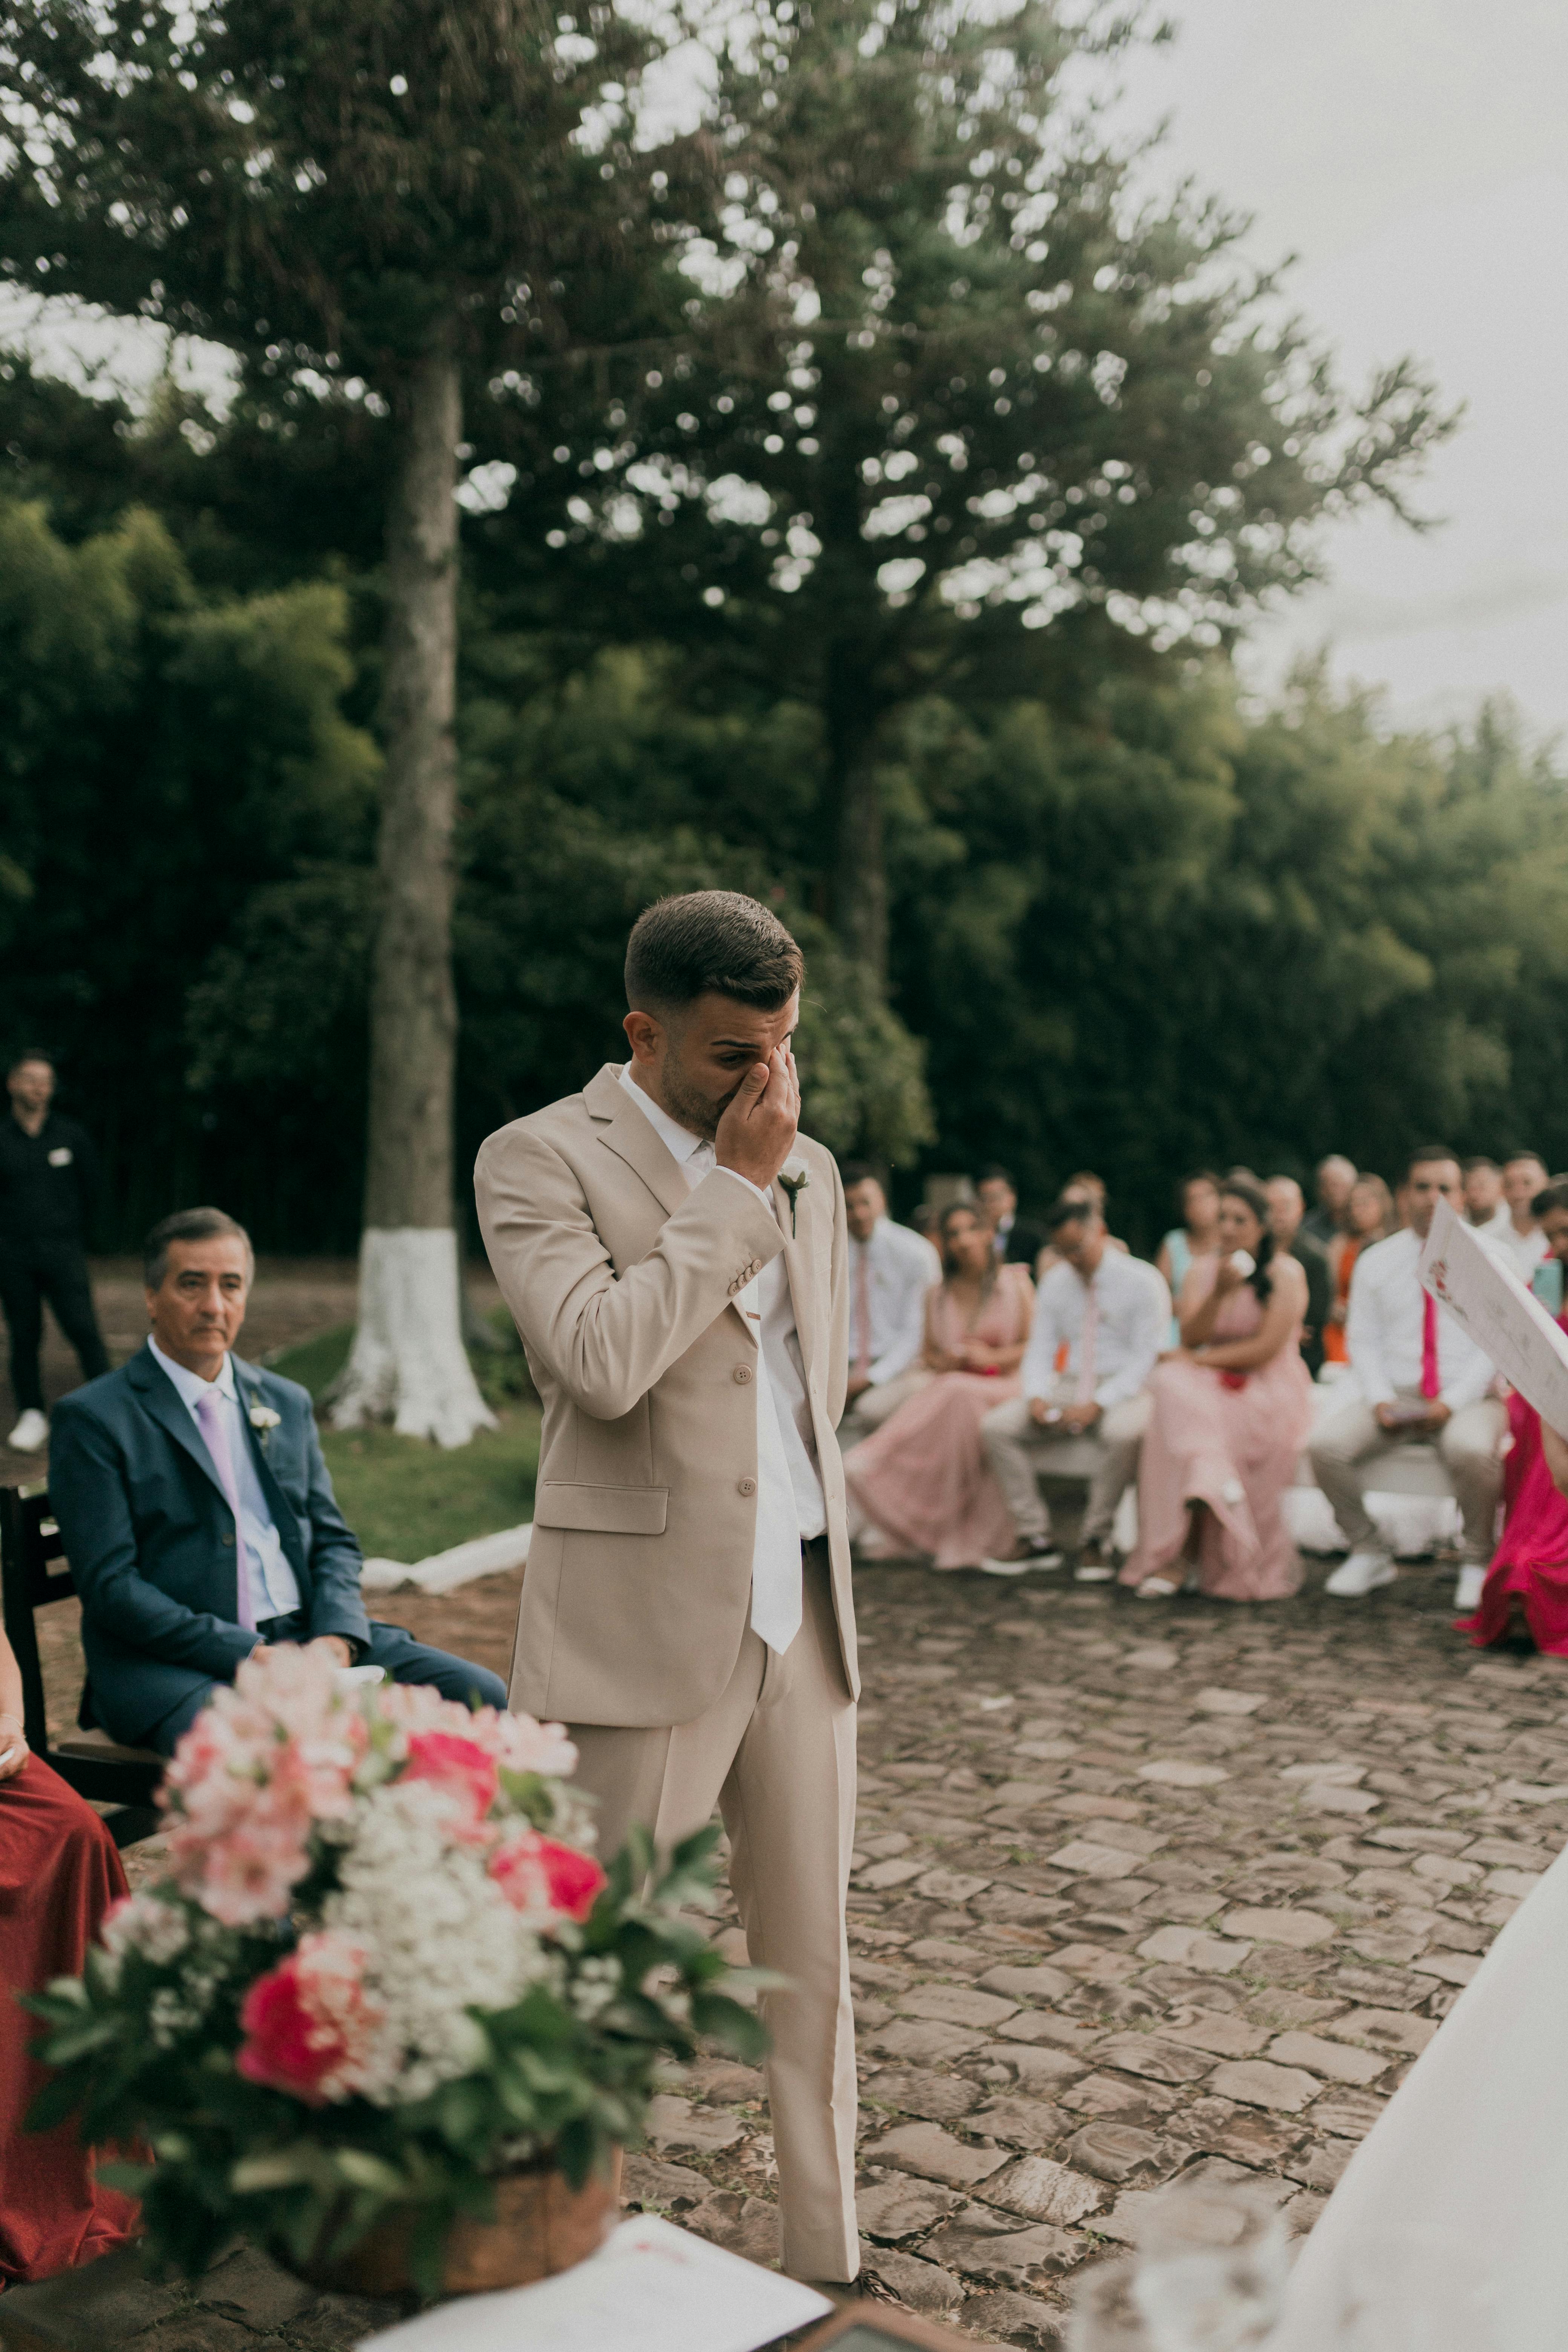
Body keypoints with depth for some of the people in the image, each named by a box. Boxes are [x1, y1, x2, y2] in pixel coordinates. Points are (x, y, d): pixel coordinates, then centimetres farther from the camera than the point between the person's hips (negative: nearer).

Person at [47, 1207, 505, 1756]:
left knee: (483, 1696, -14)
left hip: (307, 1634, 6)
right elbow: (110, 1585, -8)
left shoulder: (287, 1402, 18)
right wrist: (250, 1656, -17)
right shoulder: (92, 1418, -1)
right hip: (168, 1663, -5)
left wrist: (336, 1637, -5)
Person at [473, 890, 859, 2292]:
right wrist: (735, 1190, -16)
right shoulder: (542, 1158, -7)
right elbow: (602, 1358, -24)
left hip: (805, 1614, 6)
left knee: (812, 1963, 13)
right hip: (644, 1629, -5)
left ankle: (827, 2271, 28)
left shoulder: (808, 1170, 12)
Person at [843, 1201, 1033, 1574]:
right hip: (952, 1387, 2)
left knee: (959, 1394, -37)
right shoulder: (939, 1295, 16)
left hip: (1006, 1386, -2)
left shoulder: (1016, 1283, 7)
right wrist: (945, 1361, -4)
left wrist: (994, 1356, -12)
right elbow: (930, 1354, 19)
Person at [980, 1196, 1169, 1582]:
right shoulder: (1056, 1281, 10)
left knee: (1124, 1433, -40)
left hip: (1123, 1388, -5)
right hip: (1068, 1386, 5)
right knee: (995, 1426, -17)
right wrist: (1036, 1397, -12)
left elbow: (1145, 1358, -10)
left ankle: (1096, 1541, -21)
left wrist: (1097, 1405, -22)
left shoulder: (1143, 1282, -5)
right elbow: (1041, 1347, 10)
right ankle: (1035, 1539, -12)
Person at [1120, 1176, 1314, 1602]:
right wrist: (1219, 1292, -18)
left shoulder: (1285, 1273, -2)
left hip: (1270, 1390, -4)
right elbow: (1191, 1338, -3)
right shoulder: (1203, 1270, 11)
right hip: (1211, 1388, 4)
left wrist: (1200, 1360, -9)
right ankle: (1212, 1483, -37)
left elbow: (1266, 1348, -12)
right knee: (1172, 1387, -30)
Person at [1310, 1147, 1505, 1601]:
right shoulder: (1375, 1262, 11)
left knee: (1471, 1450, -36)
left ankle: (1479, 1560, -9)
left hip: (1468, 1397, -3)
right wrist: (1379, 1401, -10)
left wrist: (1452, 1402, -16)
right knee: (1328, 1445, -23)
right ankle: (1368, 1554, -1)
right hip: (1394, 1395, 3)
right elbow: (1363, 1341, 8)